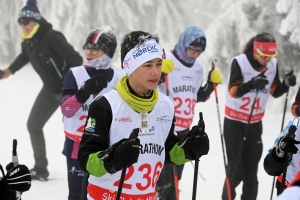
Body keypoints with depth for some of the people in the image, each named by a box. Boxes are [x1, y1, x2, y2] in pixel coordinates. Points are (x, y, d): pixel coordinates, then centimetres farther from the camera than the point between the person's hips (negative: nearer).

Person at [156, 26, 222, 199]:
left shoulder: (198, 66, 10)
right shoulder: (166, 60, -11)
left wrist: (212, 83, 4)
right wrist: (159, 72, -31)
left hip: (184, 129, 7)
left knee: (175, 178, 16)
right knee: (163, 177, -11)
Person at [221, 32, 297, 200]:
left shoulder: (273, 64, -5)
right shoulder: (239, 62, -19)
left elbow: (275, 92, 3)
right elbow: (233, 91, -26)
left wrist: (285, 84, -18)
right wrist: (251, 85, -44)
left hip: (255, 122, 4)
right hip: (235, 121, -4)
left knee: (251, 167, 5)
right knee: (236, 167, -4)